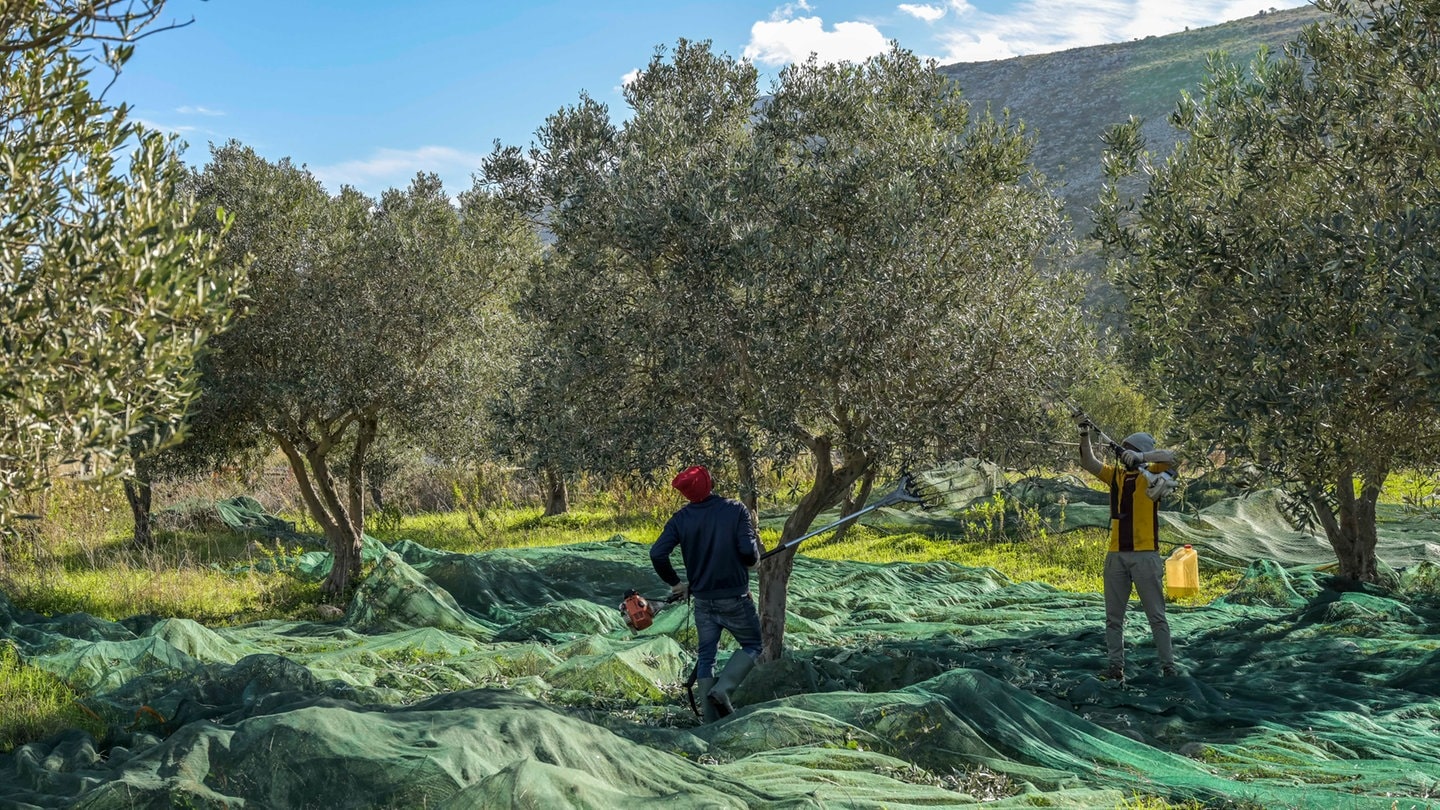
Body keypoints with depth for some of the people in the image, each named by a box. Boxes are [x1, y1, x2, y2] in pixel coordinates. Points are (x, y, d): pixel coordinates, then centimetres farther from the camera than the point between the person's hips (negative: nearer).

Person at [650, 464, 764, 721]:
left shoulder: (681, 518, -3)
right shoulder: (735, 510, -11)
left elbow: (657, 554, -11)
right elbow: (748, 551, -19)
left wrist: (675, 583, 4)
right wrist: (754, 559, 5)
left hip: (703, 600, 3)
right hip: (735, 598, -3)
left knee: (706, 657, 15)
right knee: (752, 646, 14)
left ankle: (711, 720, 14)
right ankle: (723, 689, -8)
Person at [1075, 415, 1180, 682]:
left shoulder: (1151, 473, 0)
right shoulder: (1116, 474, 12)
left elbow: (1169, 457, -19)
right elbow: (1089, 463, 1)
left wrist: (1139, 456, -32)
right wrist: (1085, 435, -11)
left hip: (1145, 554, -5)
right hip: (1116, 555, 5)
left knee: (1156, 615, 1)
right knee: (1113, 617, 7)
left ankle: (1168, 665, 6)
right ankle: (1116, 666, 13)